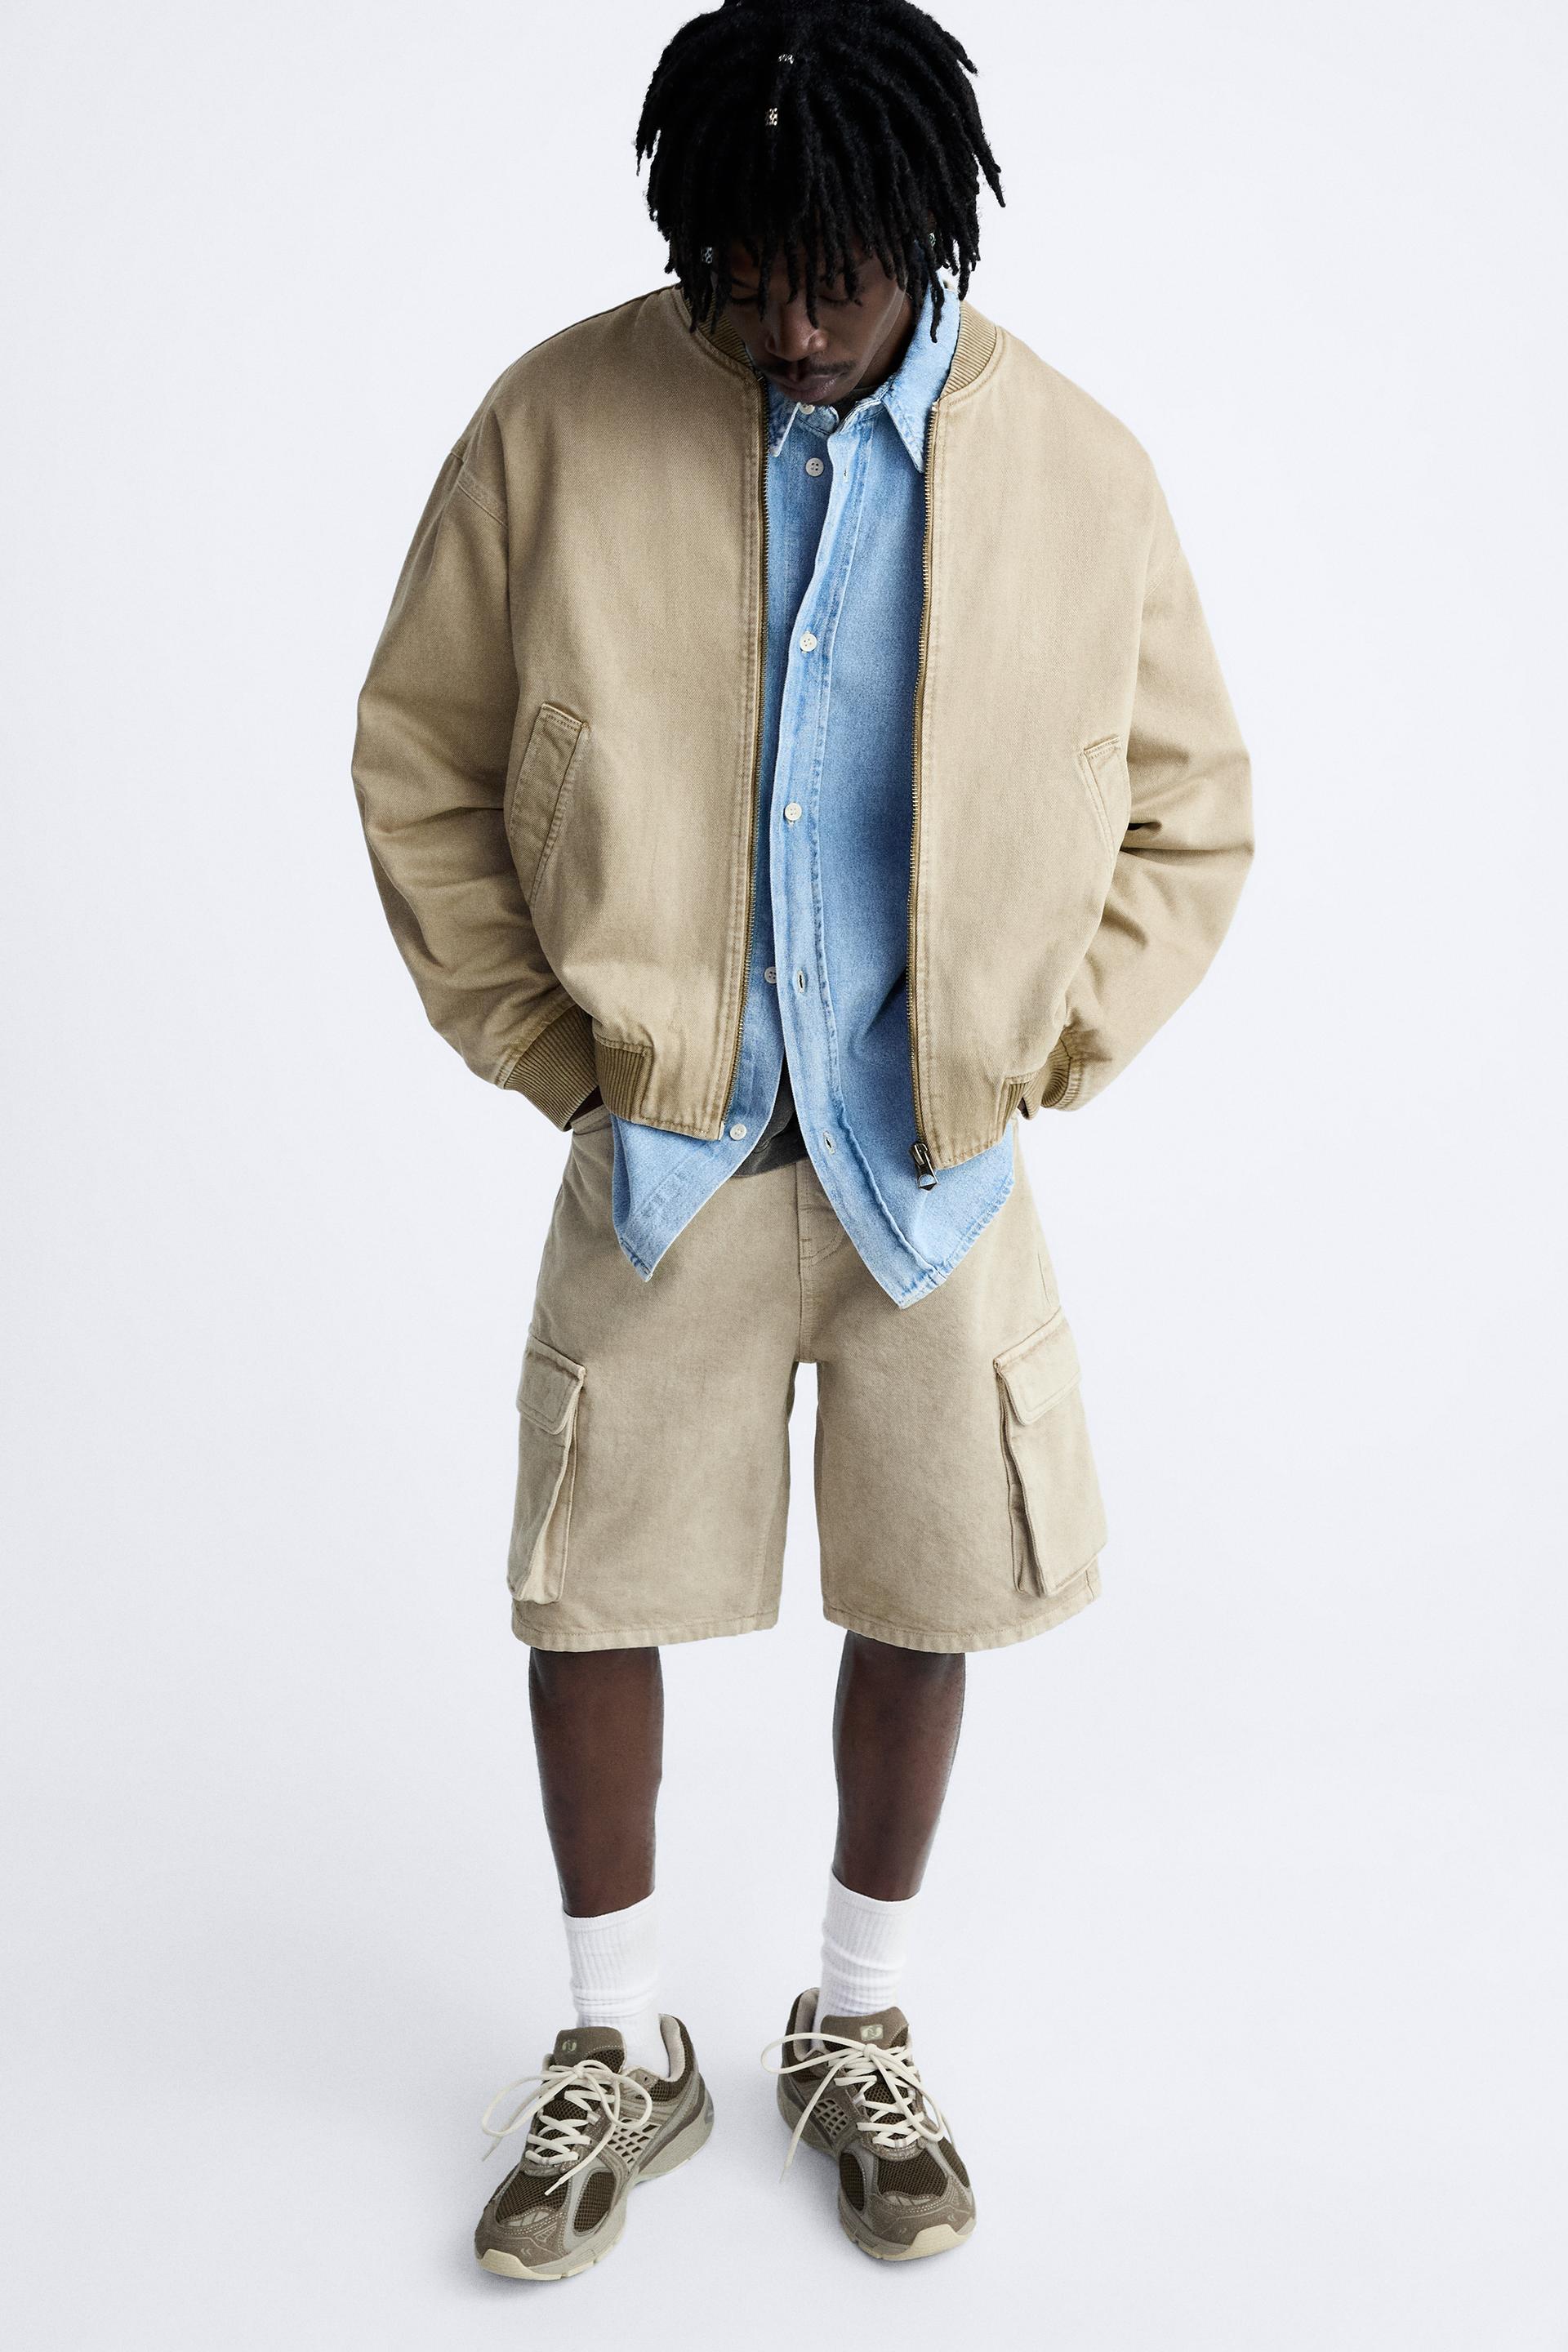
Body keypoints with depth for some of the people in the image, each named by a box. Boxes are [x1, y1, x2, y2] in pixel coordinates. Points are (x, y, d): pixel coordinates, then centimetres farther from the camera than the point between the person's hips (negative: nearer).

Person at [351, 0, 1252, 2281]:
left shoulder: (1078, 471, -5)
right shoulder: (565, 422, -7)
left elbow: (1193, 812, 5)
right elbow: (420, 755, 2)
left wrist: (1041, 1056, -2)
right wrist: (537, 1038, -2)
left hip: (936, 1158, 1)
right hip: (663, 1149, 0)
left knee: (921, 1604, 10)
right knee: (591, 1594, 6)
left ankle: (858, 2035, 35)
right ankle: (623, 2053, 30)